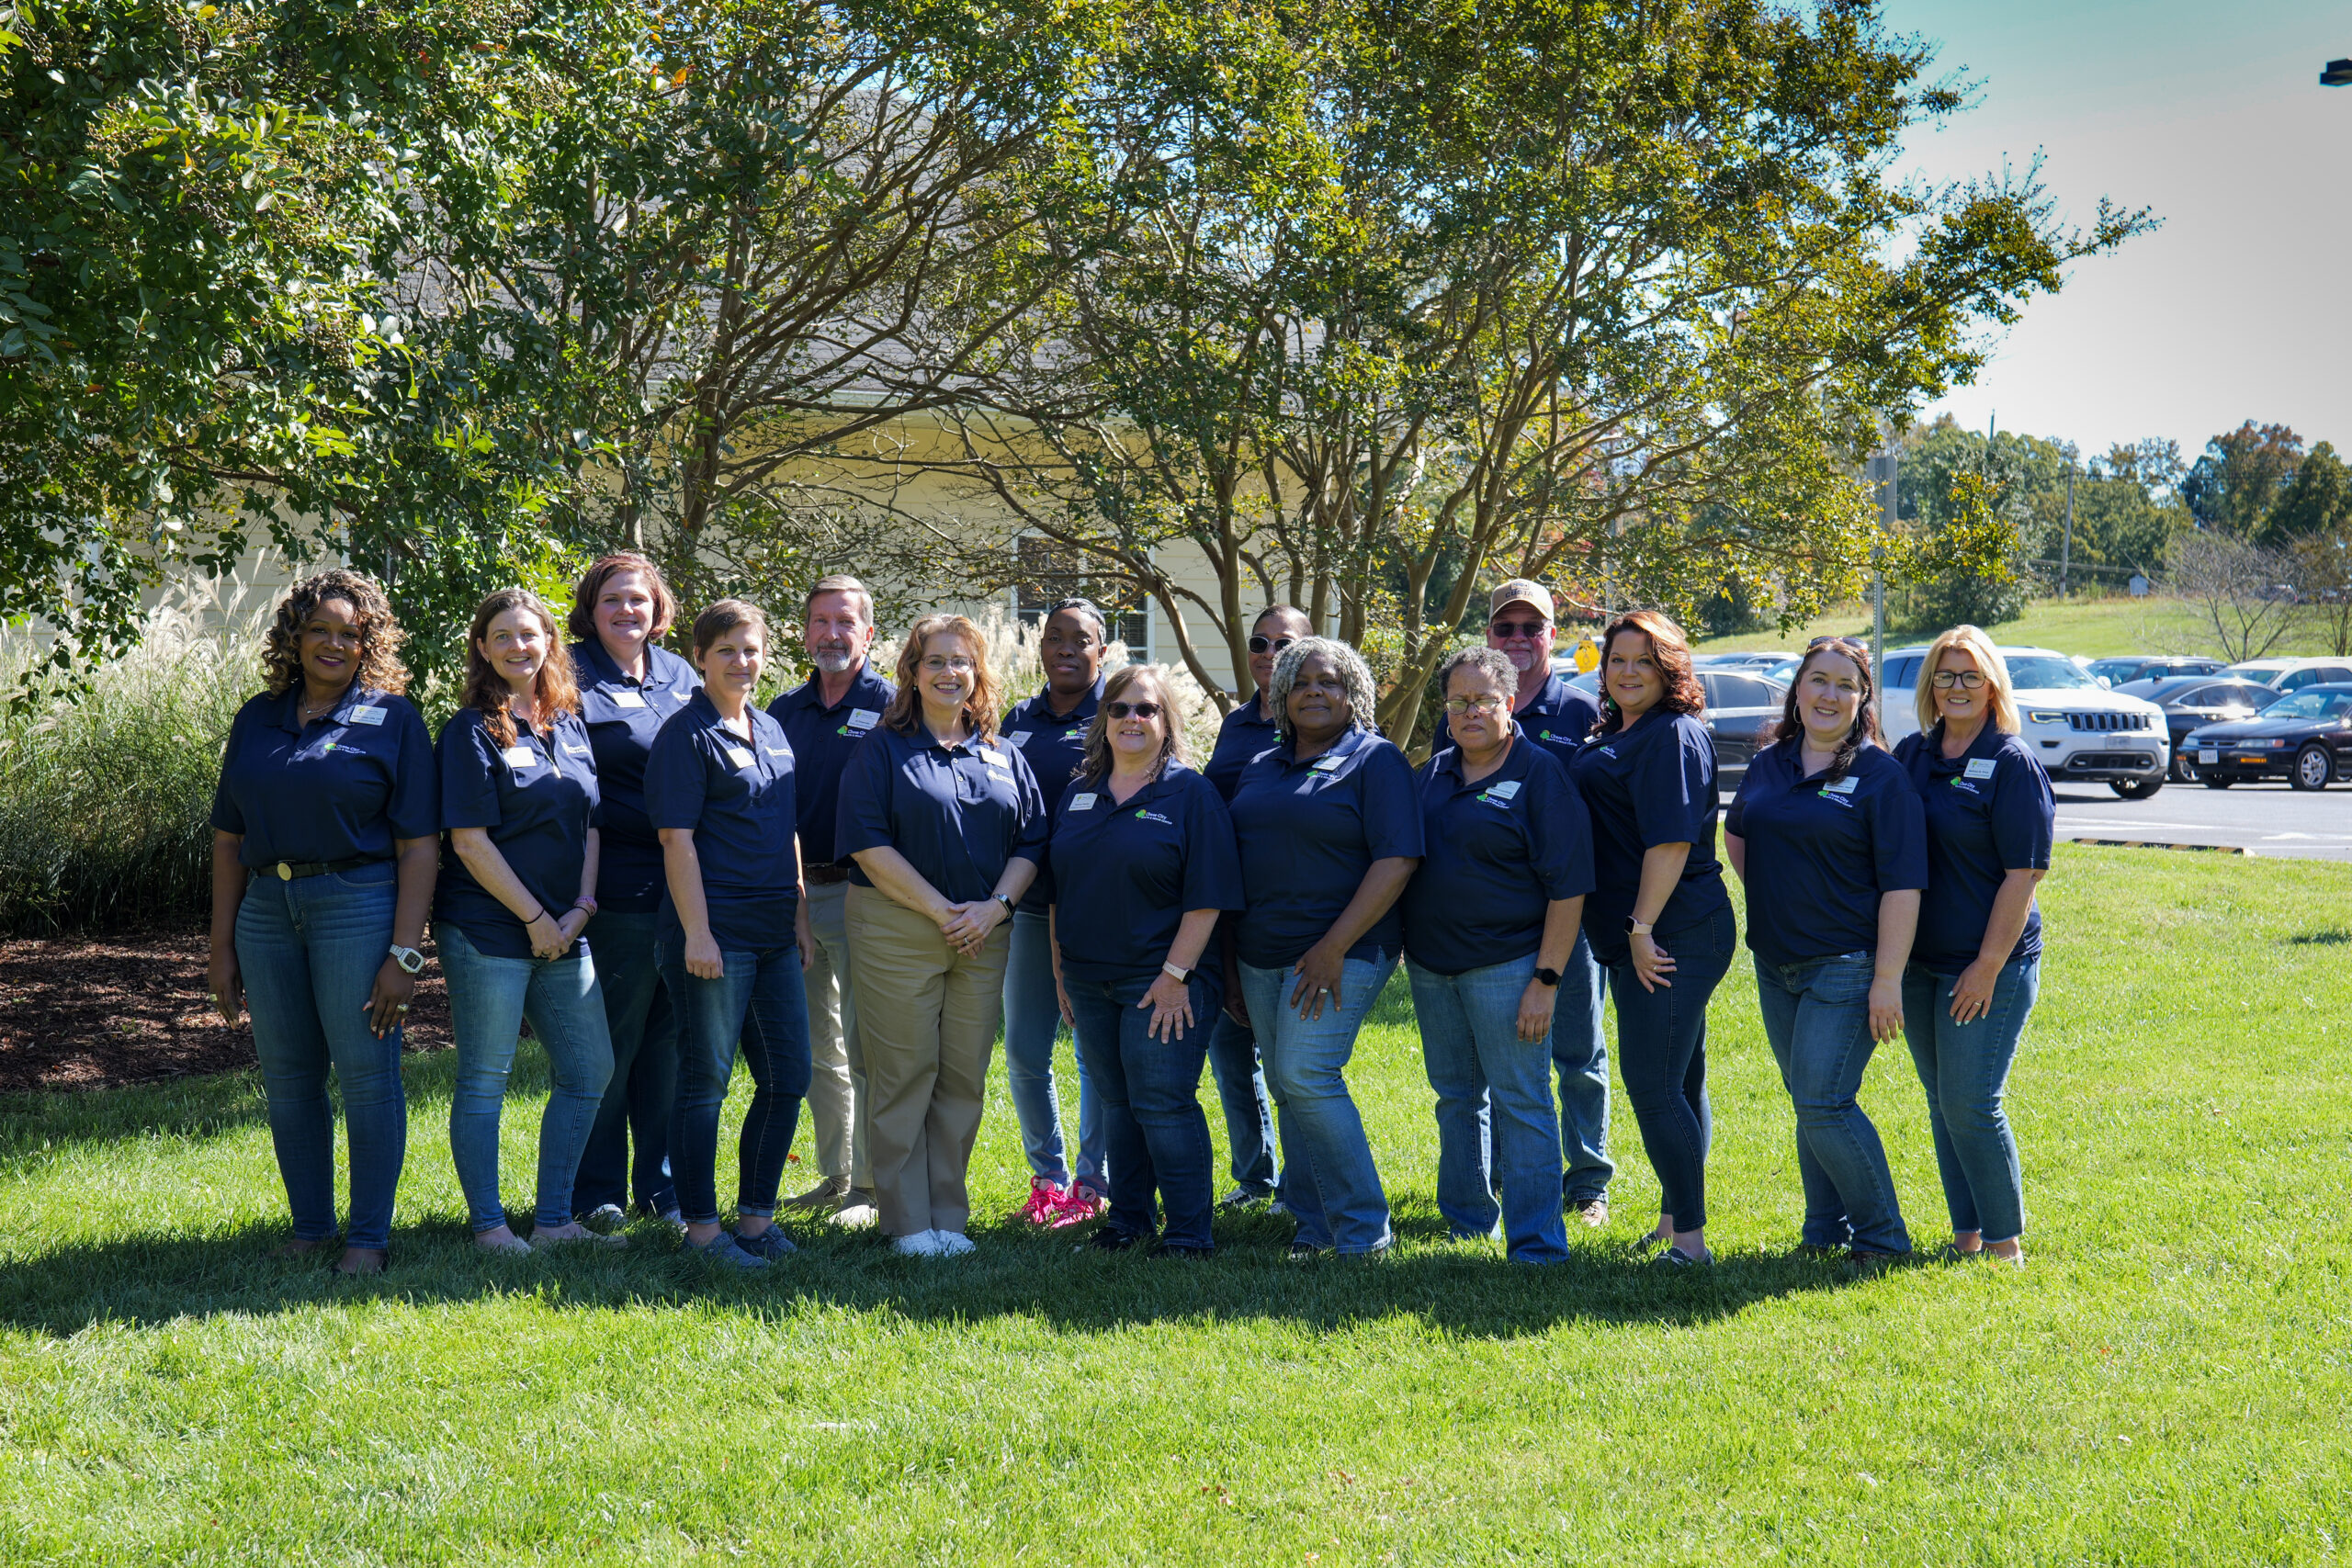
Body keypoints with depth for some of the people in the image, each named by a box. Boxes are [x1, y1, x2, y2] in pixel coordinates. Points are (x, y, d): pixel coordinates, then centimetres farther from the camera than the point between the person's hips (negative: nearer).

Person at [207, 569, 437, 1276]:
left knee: (367, 1073, -3)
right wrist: (221, 947, 10)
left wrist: (404, 953, -12)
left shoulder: (391, 719, -1)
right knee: (287, 1079, 9)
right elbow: (229, 838, 15)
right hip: (267, 909, 5)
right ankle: (310, 1226, 20)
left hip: (358, 904, -5)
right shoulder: (258, 720, 12)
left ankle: (369, 1236, 5)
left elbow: (419, 844, -5)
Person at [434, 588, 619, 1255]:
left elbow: (589, 825, 12)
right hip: (487, 929, -7)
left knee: (589, 1069, 8)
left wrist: (581, 909, -2)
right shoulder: (472, 731, -6)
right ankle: (488, 1224, 7)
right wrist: (536, 918, -12)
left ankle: (554, 1219, 18)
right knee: (483, 1079, -2)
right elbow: (470, 841, -11)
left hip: (563, 933, 7)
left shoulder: (569, 725, 12)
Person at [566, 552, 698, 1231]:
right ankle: (598, 1193, 11)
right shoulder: (573, 678, -2)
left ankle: (661, 1185, 21)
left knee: (669, 1038, 11)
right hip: (616, 889, -5)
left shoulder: (681, 677, 15)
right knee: (609, 1042, 1)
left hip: (685, 887, 5)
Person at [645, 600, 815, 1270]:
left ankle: (756, 1215, 20)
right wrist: (696, 932, -18)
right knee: (706, 1081, -2)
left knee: (787, 1077, 9)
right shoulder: (687, 735, -8)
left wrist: (800, 918, 16)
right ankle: (701, 1227, 6)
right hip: (715, 932, -8)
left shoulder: (771, 732, 15)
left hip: (774, 935, 8)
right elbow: (677, 839, -13)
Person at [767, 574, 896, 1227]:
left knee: (864, 1046, -5)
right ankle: (835, 1175, 23)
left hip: (859, 894, -6)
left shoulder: (891, 707, -2)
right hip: (793, 894, 6)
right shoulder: (785, 710, 13)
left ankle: (871, 1186, 1)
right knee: (815, 1046, 12)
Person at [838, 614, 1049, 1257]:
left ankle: (948, 1215, 16)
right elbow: (869, 843, -10)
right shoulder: (882, 750, -1)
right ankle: (907, 1222, 6)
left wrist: (995, 905, -9)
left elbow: (1030, 842, 9)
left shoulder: (1004, 756, 13)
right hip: (897, 931, -4)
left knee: (964, 1079, 7)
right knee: (903, 1076, -1)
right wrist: (942, 911, -14)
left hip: (983, 935, 4)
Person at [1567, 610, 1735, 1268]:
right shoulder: (1614, 738, 17)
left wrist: (1642, 927, -21)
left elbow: (1671, 842, -20)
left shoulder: (1675, 735, -13)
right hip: (1638, 939, 10)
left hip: (1672, 936, -10)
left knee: (1652, 1086, -11)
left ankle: (1689, 1238, -8)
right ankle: (1673, 1221, 24)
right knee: (1677, 1084, 16)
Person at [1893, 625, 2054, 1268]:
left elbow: (2023, 874, -12)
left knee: (1971, 1105, -8)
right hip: (1918, 961, 6)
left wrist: (1988, 965, -16)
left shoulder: (2013, 764, -9)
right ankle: (1966, 1236, 21)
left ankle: (2006, 1244, 5)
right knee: (1942, 1104, 11)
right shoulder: (1911, 755, 9)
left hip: (1989, 966, -6)